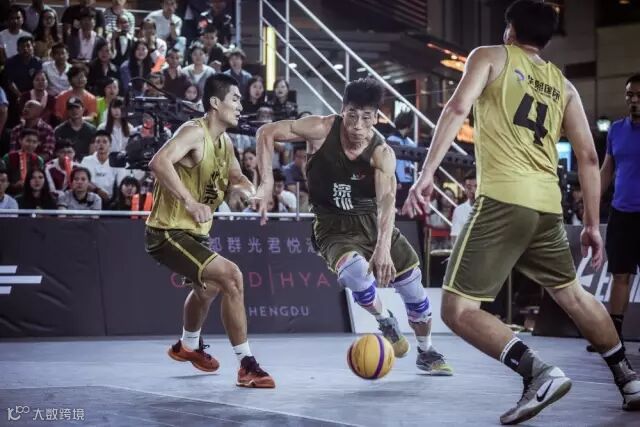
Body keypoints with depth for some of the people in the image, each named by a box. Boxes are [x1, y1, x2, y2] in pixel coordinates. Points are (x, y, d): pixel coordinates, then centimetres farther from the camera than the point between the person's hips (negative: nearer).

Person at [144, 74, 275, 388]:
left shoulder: (225, 142, 8)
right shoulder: (194, 132, -20)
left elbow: (235, 177, 21)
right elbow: (159, 162, -36)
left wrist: (246, 188, -2)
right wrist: (191, 203, -40)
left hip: (195, 232, 11)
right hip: (168, 232, -11)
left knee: (208, 286, 35)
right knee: (231, 277, -24)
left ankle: (188, 345, 62)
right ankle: (246, 365, -19)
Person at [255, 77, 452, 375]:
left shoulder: (381, 154, -19)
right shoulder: (322, 129, -19)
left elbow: (387, 200, -34)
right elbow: (266, 132, -16)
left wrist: (383, 247, -50)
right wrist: (266, 182, -25)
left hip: (373, 222, 2)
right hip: (334, 227, -2)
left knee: (414, 291, 3)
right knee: (354, 270, -35)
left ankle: (426, 353, 30)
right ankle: (385, 321, -4)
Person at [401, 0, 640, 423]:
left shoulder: (491, 57, 9)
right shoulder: (563, 85, 20)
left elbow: (458, 107, -9)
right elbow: (589, 157, 15)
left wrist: (427, 174, -13)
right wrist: (593, 225, 21)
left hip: (503, 200, -6)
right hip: (548, 206, 6)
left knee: (458, 309, -3)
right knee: (574, 294, 28)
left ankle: (539, 373, -19)